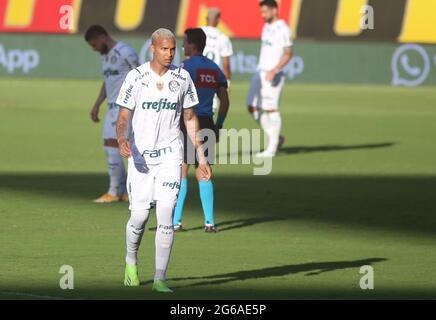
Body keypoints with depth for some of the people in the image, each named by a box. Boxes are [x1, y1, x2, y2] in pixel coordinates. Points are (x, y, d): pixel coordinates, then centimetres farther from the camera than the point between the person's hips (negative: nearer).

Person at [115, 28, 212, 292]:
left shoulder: (182, 78, 2)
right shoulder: (136, 77, -5)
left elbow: (190, 118, 10)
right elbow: (124, 116, -7)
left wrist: (201, 157, 7)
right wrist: (122, 140, -29)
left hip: (170, 154, 1)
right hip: (140, 154, -1)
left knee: (166, 213, -11)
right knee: (140, 214, 0)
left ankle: (160, 278, -8)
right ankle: (131, 260, 31)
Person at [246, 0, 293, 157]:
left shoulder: (283, 29, -11)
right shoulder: (267, 27, 14)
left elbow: (288, 54, -14)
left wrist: (274, 70, -24)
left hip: (273, 75, -9)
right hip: (260, 73, 9)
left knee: (270, 109, -6)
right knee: (252, 107, 6)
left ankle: (272, 147, 1)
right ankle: (276, 138, 18)